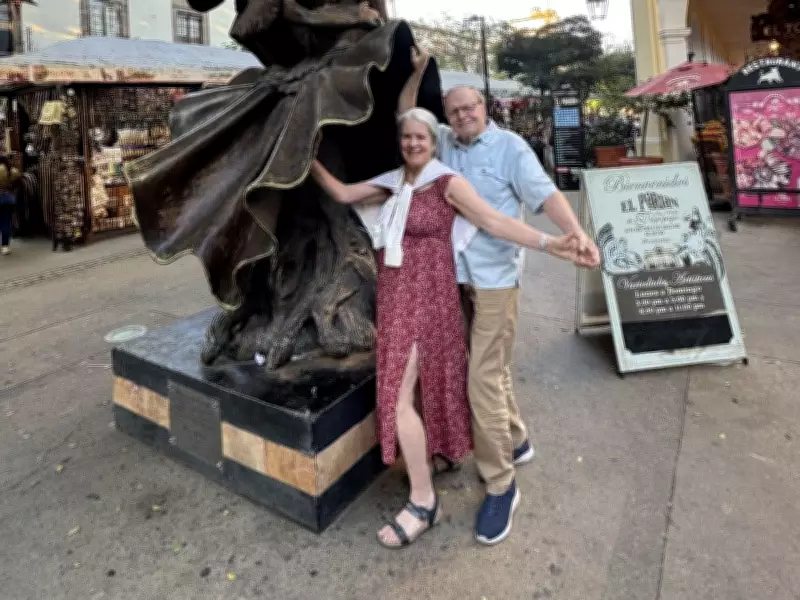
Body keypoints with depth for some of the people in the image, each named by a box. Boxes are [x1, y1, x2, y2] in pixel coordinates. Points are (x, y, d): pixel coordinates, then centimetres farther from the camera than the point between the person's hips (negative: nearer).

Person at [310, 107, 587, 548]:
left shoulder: (448, 183, -7)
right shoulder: (392, 184, 11)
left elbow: (494, 222, -15)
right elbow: (342, 194, 12)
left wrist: (547, 244, -25)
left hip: (426, 292, -6)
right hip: (394, 293, 7)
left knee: (399, 396, -10)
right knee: (413, 386, 15)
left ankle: (423, 502, 3)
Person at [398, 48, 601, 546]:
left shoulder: (510, 146, -6)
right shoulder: (444, 142, 10)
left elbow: (545, 195, -15)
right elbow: (405, 117, 19)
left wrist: (579, 236, -30)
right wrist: (419, 71, 6)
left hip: (496, 279, -6)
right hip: (455, 276, 6)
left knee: (484, 380, -8)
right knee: (493, 368, 19)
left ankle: (501, 485, 7)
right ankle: (517, 441, 40)